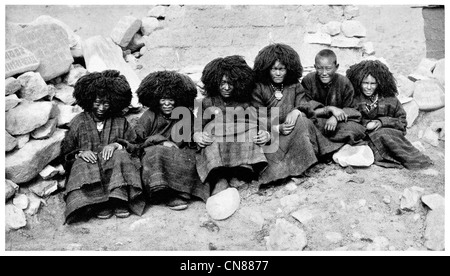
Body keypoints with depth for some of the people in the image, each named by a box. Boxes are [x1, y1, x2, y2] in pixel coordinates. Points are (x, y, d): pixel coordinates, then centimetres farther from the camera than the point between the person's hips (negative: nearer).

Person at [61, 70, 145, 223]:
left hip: (115, 166, 0)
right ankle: (100, 204, -45)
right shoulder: (79, 122, 12)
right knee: (84, 164, -33)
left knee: (120, 155, -31)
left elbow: (135, 146, 6)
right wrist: (80, 153, -12)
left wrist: (117, 144, -15)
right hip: (88, 163, 0)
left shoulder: (120, 121, 13)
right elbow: (65, 152, 11)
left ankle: (120, 201, -42)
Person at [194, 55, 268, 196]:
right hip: (214, 147, -1)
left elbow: (257, 127, 10)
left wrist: (265, 134, -14)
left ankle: (238, 177, -42)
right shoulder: (207, 102, 18)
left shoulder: (244, 102, 19)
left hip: (241, 148, 1)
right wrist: (196, 136, -16)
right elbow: (197, 129, 8)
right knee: (214, 128, -29)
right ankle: (220, 181, -48)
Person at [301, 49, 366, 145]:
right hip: (316, 123, -2)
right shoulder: (308, 81, -5)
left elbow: (350, 111, -2)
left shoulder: (344, 83, -2)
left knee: (357, 129, -29)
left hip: (337, 123, 2)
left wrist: (335, 118, -23)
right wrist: (329, 109, -20)